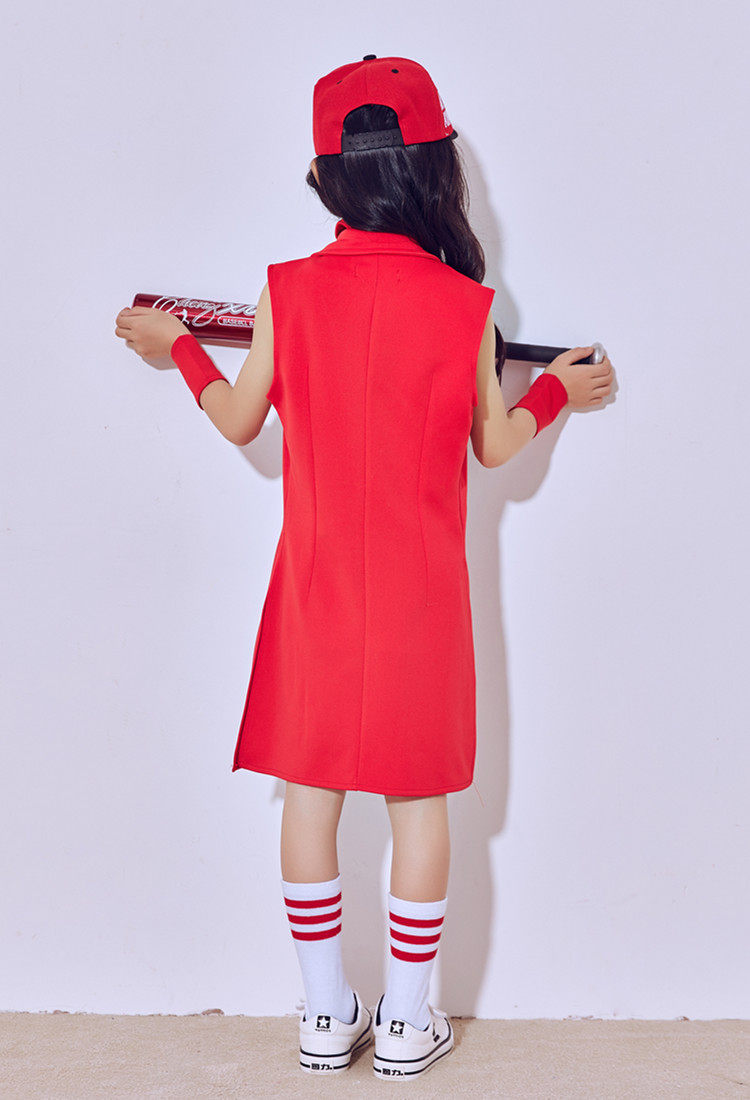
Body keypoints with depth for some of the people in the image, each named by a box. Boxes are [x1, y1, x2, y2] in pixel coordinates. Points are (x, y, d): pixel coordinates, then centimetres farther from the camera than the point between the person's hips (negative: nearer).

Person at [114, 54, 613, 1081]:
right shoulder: (464, 303, -9)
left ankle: (326, 1014, 22)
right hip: (421, 594, -1)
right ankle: (407, 1021, 20)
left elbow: (240, 421, 5)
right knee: (419, 795, 10)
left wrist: (176, 345, 23)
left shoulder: (288, 290, -7)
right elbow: (494, 447, 1)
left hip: (315, 589, 1)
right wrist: (556, 389, 21)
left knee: (310, 788, 11)